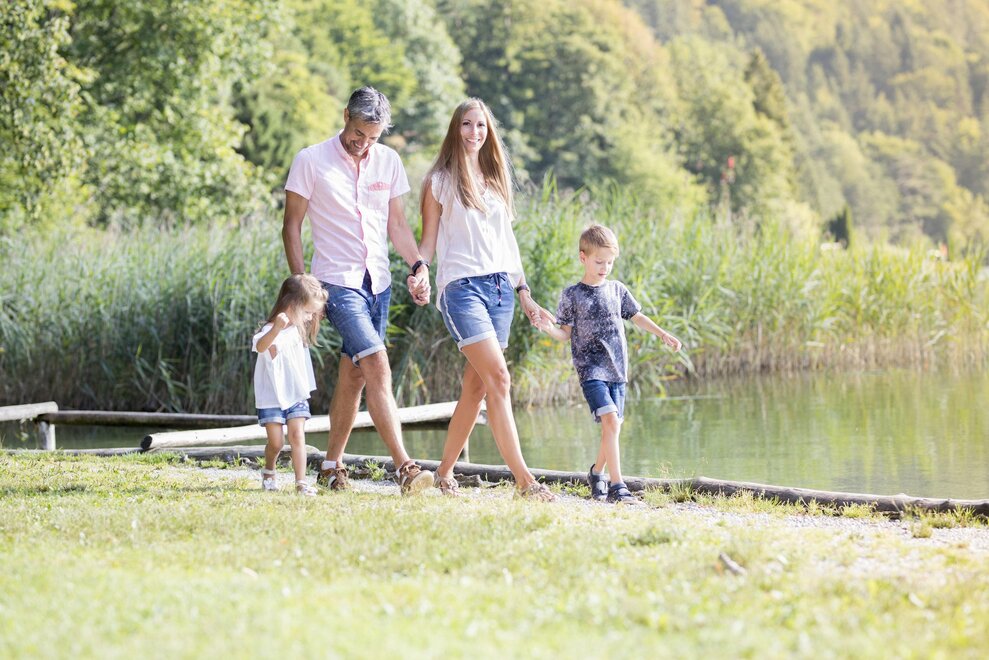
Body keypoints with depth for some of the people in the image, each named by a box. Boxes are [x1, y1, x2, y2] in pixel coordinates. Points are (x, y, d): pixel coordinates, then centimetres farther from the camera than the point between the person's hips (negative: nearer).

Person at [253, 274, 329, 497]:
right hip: (272, 396, -5)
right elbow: (260, 346, -47)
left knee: (297, 435, -10)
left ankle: (301, 482, -15)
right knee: (276, 441, -4)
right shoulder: (272, 330, -21)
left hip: (296, 395, 5)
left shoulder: (298, 328, 6)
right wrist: (276, 328, -65)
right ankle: (269, 472, 26)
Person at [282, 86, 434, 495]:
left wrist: (419, 265, -1)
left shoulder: (388, 161, 9)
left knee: (354, 374, 10)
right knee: (377, 365, -19)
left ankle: (331, 468, 21)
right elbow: (292, 226, 0)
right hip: (337, 283, -6)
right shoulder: (311, 162, -4)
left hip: (378, 284, 6)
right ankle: (403, 468, -25)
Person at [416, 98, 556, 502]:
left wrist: (524, 292, 17)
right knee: (498, 377, -17)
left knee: (476, 386, 5)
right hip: (461, 286, -6)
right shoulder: (440, 181, 3)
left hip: (500, 286, 6)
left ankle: (445, 473, 16)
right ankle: (523, 479, -21)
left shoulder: (496, 179, 18)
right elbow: (428, 242, 3)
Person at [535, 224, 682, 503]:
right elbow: (566, 334, 2)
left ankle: (597, 473, 31)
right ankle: (617, 485, -22)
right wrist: (549, 329, -17)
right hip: (591, 369, -5)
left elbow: (637, 317, 20)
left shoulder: (617, 290, 11)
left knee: (612, 427, 5)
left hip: (617, 369, 5)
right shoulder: (572, 295, 0)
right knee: (611, 420, -20)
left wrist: (663, 335, 11)